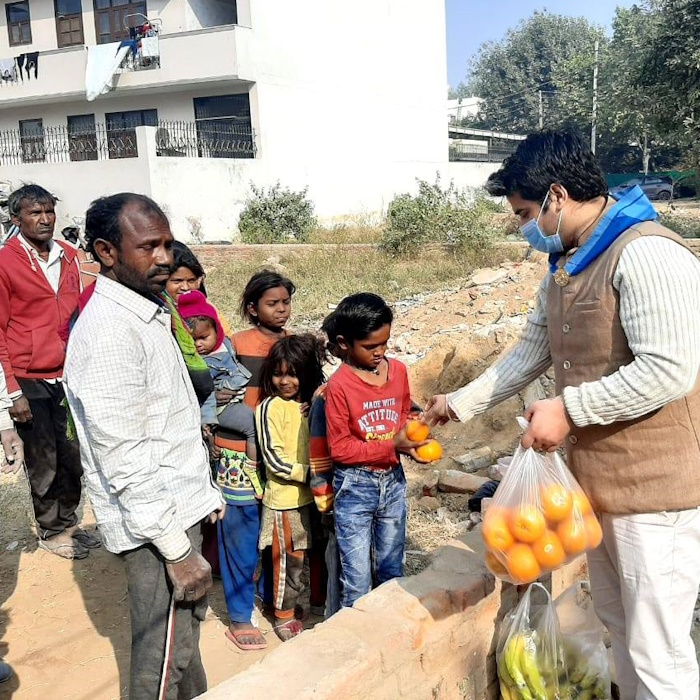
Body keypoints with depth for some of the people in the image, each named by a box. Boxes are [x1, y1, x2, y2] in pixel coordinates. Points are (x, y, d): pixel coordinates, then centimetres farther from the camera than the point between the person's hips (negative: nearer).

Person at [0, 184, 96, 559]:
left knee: (73, 456, 10)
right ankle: (50, 531, 27)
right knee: (44, 461, 8)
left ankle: (67, 522, 30)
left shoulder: (69, 256, 8)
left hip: (68, 375, 4)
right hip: (30, 381, -4)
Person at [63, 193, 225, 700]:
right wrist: (177, 548, -22)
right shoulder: (109, 332, -23)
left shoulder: (148, 313, 8)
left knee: (188, 625, 25)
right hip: (154, 525, -9)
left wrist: (205, 493, 17)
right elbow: (124, 459, -25)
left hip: (179, 505, 10)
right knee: (163, 657, 5)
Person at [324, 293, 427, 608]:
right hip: (355, 486, -5)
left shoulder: (398, 370, -1)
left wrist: (411, 436, -6)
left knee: (392, 571, 19)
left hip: (393, 480, 5)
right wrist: (392, 445, -22)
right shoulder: (339, 385, -17)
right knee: (357, 581, 1)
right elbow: (339, 448, -16)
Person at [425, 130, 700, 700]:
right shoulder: (564, 265, 10)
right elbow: (530, 354, 19)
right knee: (617, 622, 22)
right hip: (598, 478, 9)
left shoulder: (646, 255, -20)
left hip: (654, 486, -9)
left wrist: (568, 409, -20)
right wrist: (461, 403, 19)